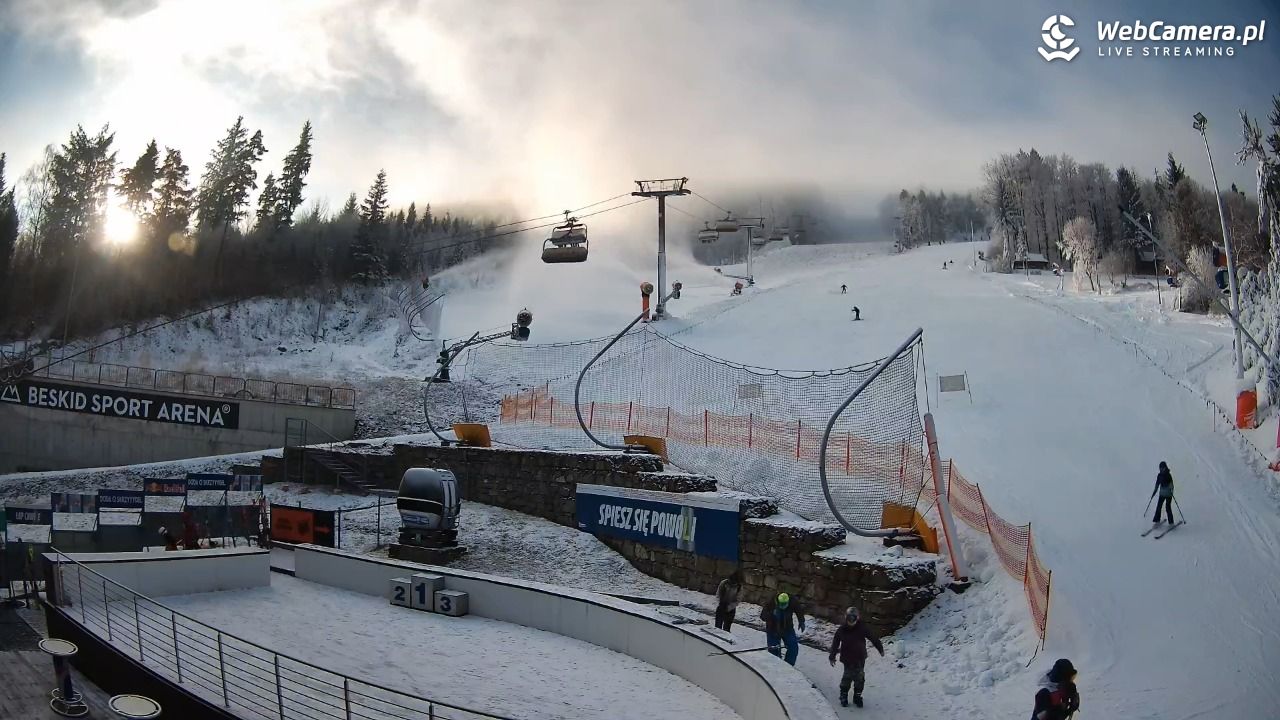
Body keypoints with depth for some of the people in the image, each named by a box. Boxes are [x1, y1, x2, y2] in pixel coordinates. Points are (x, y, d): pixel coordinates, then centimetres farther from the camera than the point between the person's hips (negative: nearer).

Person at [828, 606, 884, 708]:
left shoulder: (862, 628, -5)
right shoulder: (841, 630, -4)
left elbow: (873, 638, 3)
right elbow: (835, 644, 3)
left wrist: (880, 649, 7)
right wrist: (832, 657, 4)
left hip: (860, 658, 1)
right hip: (847, 659, -1)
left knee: (859, 678, 5)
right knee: (847, 677, -6)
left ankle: (857, 696, 20)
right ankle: (843, 697, 9)